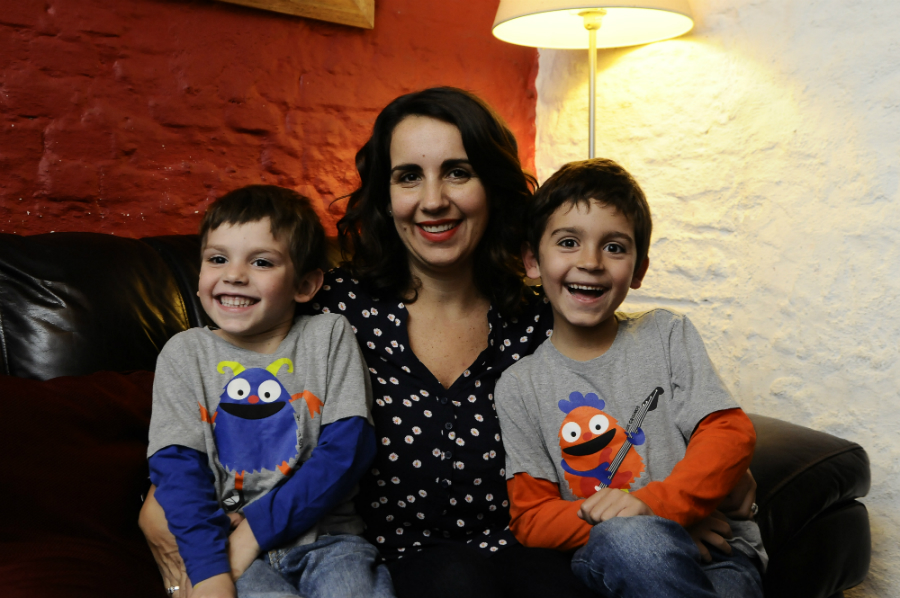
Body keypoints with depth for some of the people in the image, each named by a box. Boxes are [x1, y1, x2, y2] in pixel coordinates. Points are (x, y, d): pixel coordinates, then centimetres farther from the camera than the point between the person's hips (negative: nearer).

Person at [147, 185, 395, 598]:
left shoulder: (330, 337, 5)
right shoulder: (183, 354, 7)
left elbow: (345, 450, -4)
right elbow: (178, 469, -3)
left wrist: (256, 526, -11)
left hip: (325, 537, 1)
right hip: (223, 543, 0)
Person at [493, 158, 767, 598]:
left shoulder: (667, 335, 7)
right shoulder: (518, 387, 5)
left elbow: (731, 433, -2)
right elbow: (530, 518, 1)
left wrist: (653, 503, -19)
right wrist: (608, 520, -18)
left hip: (714, 551, 2)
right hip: (605, 560, -1)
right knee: (626, 537, -38)